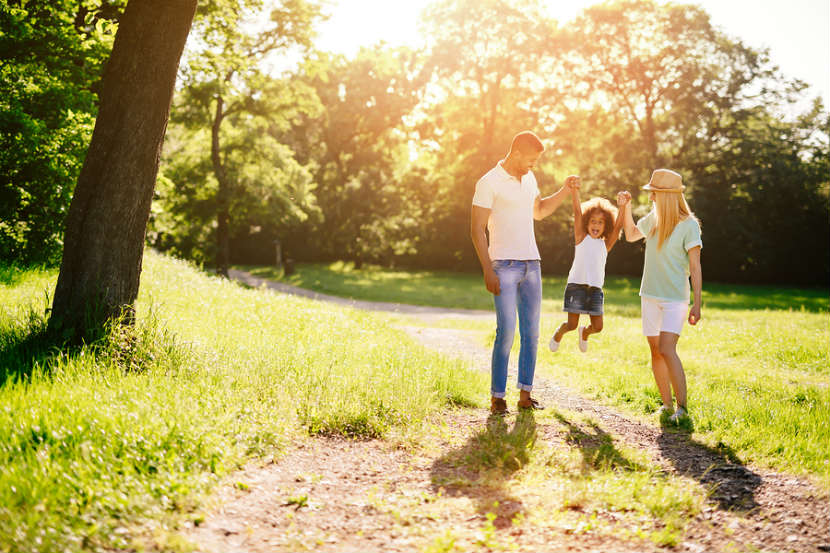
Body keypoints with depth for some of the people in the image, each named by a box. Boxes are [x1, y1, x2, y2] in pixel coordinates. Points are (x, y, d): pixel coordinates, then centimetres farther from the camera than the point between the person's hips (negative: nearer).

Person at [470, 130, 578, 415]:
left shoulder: (528, 178, 14)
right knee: (506, 330, -12)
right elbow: (477, 230, -10)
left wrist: (565, 190, 18)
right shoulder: (489, 183, -8)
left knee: (531, 332, 4)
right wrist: (487, 271, -16)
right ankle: (497, 397, -3)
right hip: (504, 265, -7)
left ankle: (525, 394, 10)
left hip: (531, 264, 7)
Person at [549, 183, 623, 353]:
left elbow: (618, 225, 1)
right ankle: (559, 333, 34)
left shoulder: (605, 244, 10)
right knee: (572, 325, 0)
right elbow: (577, 211, -6)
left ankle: (584, 332, 36)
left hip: (595, 288, 3)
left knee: (598, 327, 1)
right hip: (577, 285, -3)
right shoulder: (581, 237, 3)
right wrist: (574, 190, -15)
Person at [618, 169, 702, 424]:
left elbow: (695, 267, -10)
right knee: (656, 352, 8)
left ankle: (682, 407, -10)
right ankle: (666, 405, 19)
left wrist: (697, 303, -13)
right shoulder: (653, 219, 5)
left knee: (667, 350, -19)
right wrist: (626, 208, 11)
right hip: (650, 296, 6)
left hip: (675, 298, -6)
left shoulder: (689, 225, -11)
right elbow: (631, 235, 25)